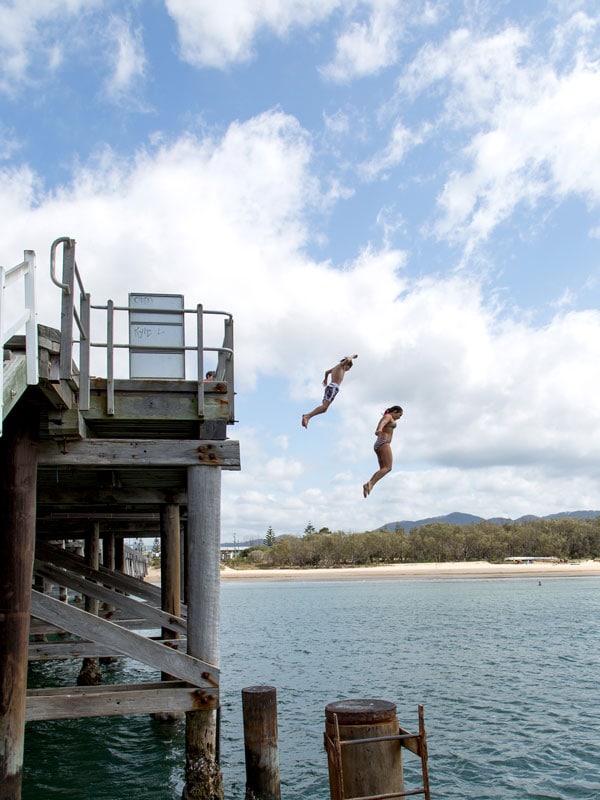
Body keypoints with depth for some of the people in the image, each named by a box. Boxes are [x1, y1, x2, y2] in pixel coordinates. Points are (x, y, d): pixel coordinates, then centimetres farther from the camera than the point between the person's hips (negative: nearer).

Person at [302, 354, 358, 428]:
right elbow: (347, 359, -12)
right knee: (324, 407, -23)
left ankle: (307, 417, -10)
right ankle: (307, 416, -35)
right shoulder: (341, 365, 9)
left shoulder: (335, 367, 31)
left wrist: (325, 379, 69)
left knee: (324, 407, 1)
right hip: (333, 387, -9)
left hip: (329, 387, 9)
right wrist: (352, 356, 9)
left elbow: (327, 372, 50)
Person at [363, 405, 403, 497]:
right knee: (388, 468, -17)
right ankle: (370, 483, -33)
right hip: (383, 443, -9)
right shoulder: (388, 416, 0)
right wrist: (380, 430, -46)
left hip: (377, 445, 9)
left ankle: (368, 486, -17)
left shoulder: (385, 419, 27)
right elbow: (382, 423, -24)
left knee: (383, 469, 1)